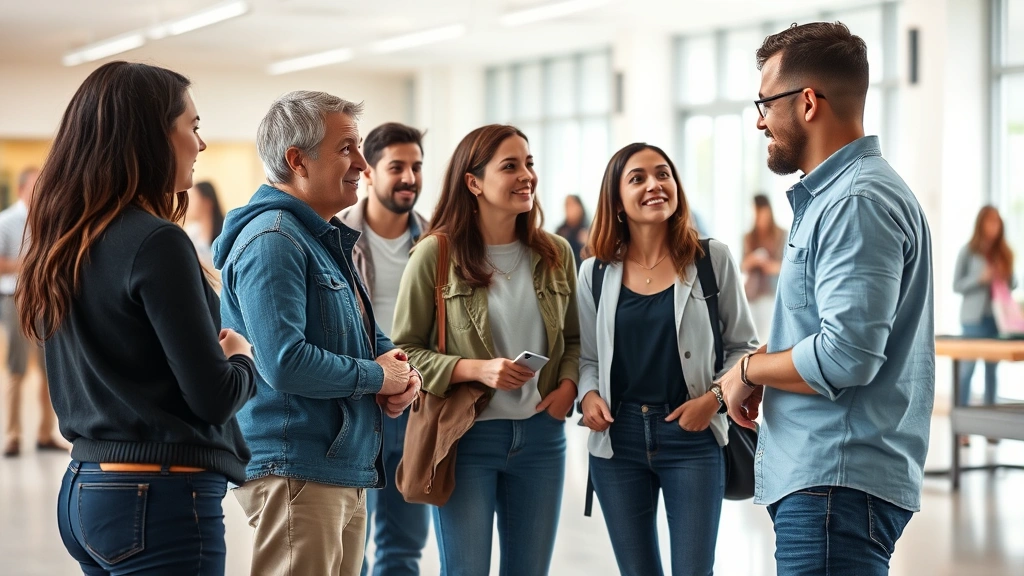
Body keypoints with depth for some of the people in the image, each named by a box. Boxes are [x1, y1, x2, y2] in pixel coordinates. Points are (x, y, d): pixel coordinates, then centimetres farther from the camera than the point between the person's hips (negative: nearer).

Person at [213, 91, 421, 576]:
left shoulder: (329, 239, 17)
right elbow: (284, 363, -27)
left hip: (348, 470, 10)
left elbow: (363, 333, 28)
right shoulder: (273, 240, -17)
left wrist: (400, 371, 4)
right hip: (296, 474, -10)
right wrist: (376, 376, -12)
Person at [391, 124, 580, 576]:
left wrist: (567, 385, -4)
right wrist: (475, 370, -19)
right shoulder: (436, 255, -8)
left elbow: (573, 338, 16)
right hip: (466, 435, -4)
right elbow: (404, 351, -6)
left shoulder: (555, 254, 5)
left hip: (541, 433, 4)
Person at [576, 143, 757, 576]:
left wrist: (715, 397, -12)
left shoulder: (713, 259, -3)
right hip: (617, 439, 2)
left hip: (693, 438, -2)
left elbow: (743, 346, 3)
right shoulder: (596, 272, 3)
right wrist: (589, 395, -8)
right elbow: (587, 356, 11)